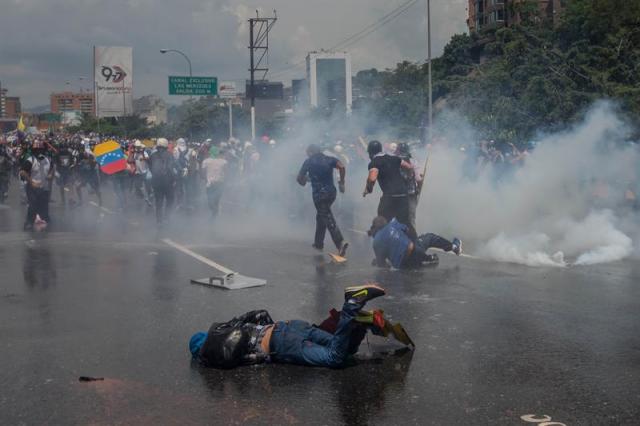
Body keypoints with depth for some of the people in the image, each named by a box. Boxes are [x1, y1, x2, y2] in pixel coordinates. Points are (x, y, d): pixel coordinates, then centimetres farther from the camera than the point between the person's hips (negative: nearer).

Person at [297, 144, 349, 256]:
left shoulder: (309, 162, 4)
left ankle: (340, 242, -25)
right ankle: (318, 243, 28)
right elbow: (342, 167, -8)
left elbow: (300, 178, 5)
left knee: (328, 219, -8)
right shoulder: (330, 159, 11)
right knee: (321, 216, 22)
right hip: (331, 191, 5)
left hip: (319, 193, -5)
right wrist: (341, 182, -1)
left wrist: (303, 182, 28)